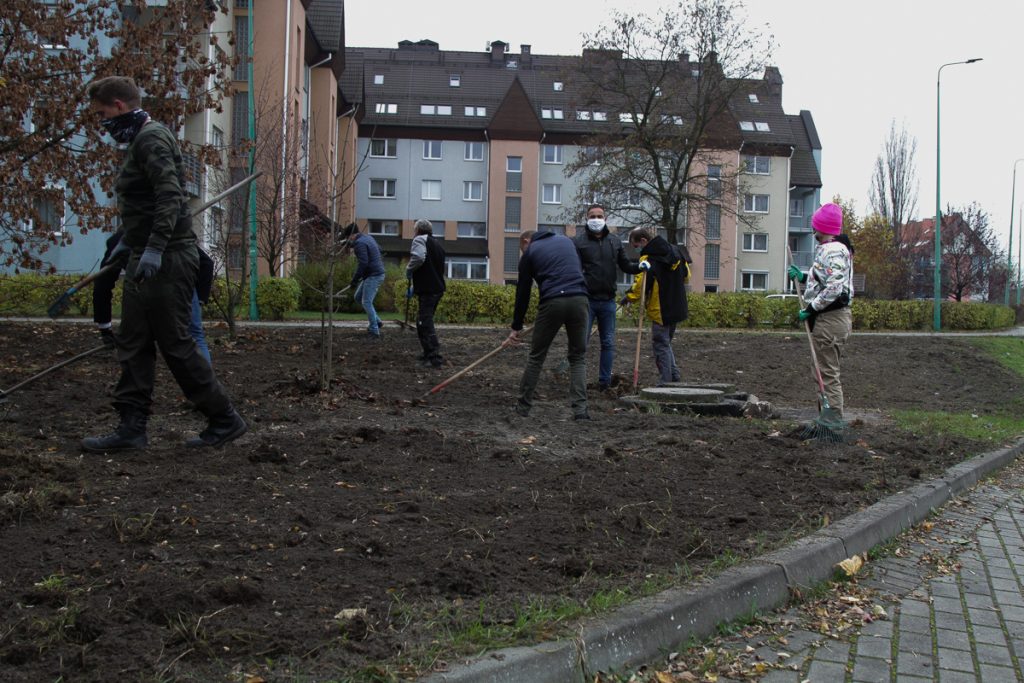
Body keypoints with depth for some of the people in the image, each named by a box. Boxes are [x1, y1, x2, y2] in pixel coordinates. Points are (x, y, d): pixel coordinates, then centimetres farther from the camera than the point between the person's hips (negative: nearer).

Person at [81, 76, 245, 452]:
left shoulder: (152, 139, -12)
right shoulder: (140, 140, 20)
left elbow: (170, 197, -23)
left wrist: (154, 248, -30)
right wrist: (127, 241, 29)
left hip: (166, 260, -10)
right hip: (145, 259, 10)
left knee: (175, 344, -6)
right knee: (133, 344, 8)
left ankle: (224, 419, 4)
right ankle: (132, 427, 12)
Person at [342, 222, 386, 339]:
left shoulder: (359, 243, -16)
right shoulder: (368, 238, 14)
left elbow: (363, 263, -23)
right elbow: (379, 250, 27)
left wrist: (354, 279, -17)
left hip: (373, 276, -10)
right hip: (378, 273, 10)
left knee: (366, 302, -9)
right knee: (358, 297, 19)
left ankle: (374, 332, -8)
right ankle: (377, 322, 20)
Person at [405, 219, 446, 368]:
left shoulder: (420, 239, -5)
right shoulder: (438, 244, 23)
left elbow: (418, 258, -27)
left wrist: (408, 270, -8)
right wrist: (414, 287, 31)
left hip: (427, 291, -9)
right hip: (438, 288, 9)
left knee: (426, 323, -8)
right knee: (423, 321, 21)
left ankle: (435, 358, -14)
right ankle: (428, 354, 25)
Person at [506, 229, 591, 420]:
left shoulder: (529, 253, 13)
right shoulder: (566, 240, 24)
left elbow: (523, 292, 14)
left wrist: (516, 327, 20)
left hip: (552, 302, -3)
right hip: (579, 300, 3)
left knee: (536, 357, 10)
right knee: (578, 357, 11)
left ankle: (523, 407, 16)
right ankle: (580, 409, 0)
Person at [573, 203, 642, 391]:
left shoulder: (615, 241, 13)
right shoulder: (579, 241, -1)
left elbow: (625, 265, 17)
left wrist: (639, 266, -3)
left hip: (608, 300, 4)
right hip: (586, 300, -4)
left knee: (608, 343, 8)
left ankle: (605, 382, 15)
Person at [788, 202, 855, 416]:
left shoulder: (834, 251, -15)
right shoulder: (829, 249, 18)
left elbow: (833, 288, -24)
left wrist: (811, 308, -18)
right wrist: (803, 277, 16)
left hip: (830, 319, -11)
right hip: (832, 318, 11)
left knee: (828, 374, -8)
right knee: (827, 372, 18)